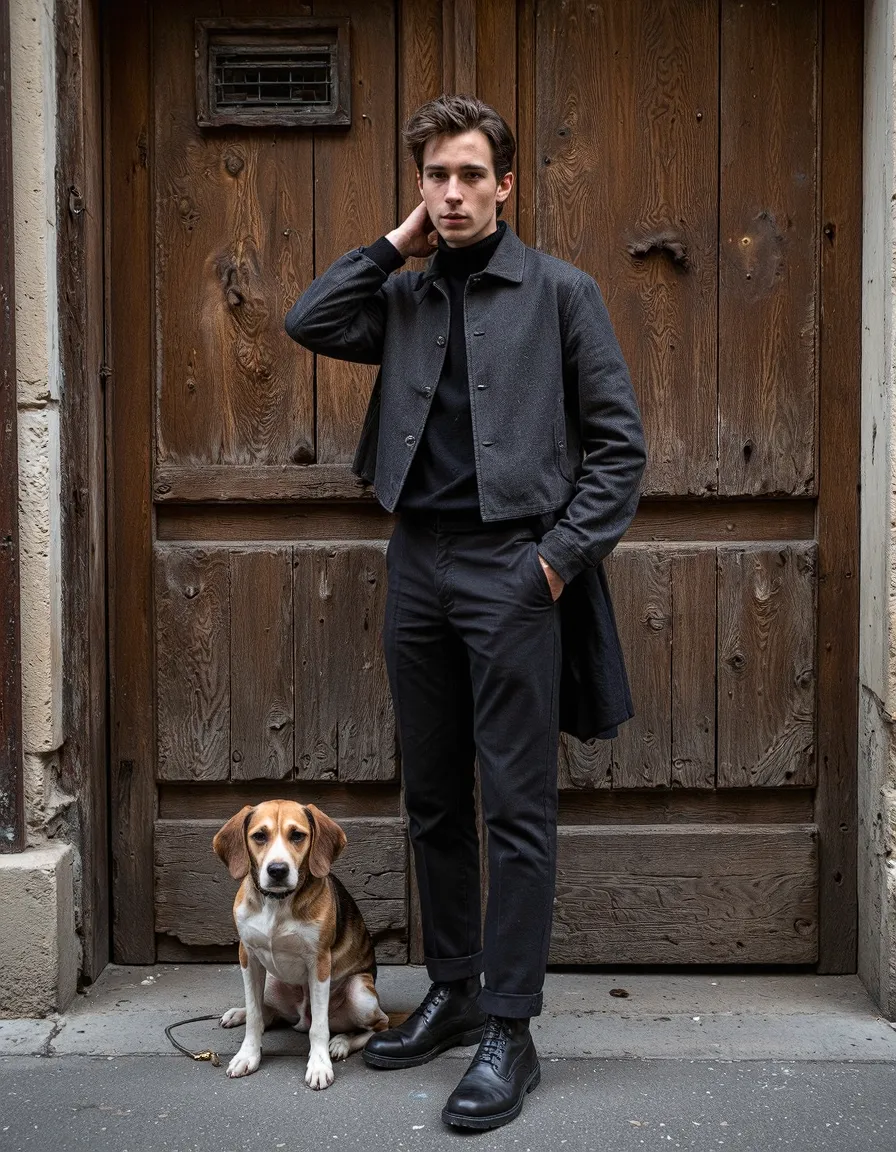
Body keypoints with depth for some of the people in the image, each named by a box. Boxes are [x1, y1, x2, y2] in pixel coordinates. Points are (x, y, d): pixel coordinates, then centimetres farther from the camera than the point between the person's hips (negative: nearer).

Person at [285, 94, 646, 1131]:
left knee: (517, 809, -3)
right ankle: (452, 991, 26)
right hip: (418, 565, 5)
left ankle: (508, 1029, 5)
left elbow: (619, 441, -2)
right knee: (433, 801, 12)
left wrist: (564, 555, -10)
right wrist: (395, 244, 5)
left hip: (512, 568, -5)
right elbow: (308, 323, 4)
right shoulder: (406, 299, 15)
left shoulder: (559, 292, 1)